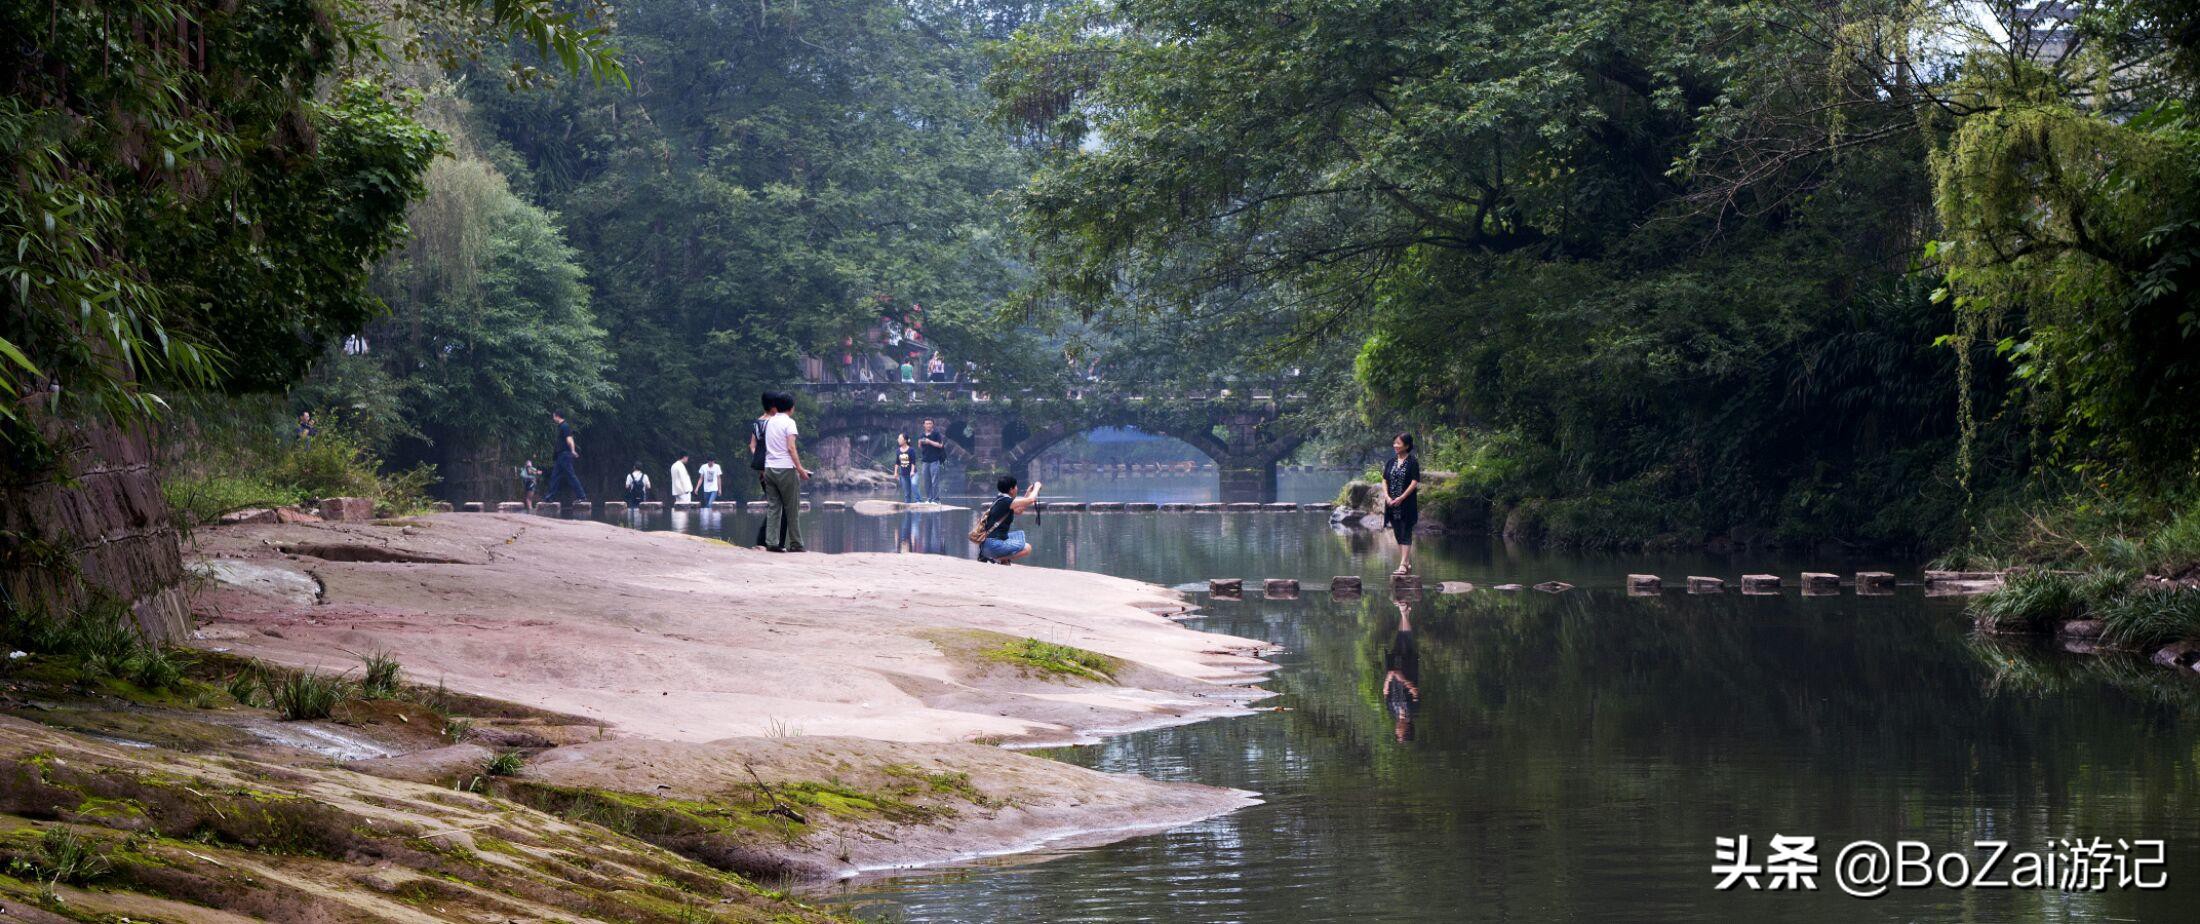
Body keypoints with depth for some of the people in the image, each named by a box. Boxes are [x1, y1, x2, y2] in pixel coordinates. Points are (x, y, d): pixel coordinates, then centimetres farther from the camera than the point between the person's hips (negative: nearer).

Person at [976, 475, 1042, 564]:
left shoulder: (999, 500, 15)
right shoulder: (1005, 501, -14)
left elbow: (1018, 511, 28)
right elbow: (1030, 500, -17)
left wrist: (1028, 493, 23)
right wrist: (1037, 487, 3)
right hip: (992, 545, -10)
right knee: (1026, 549, -16)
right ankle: (996, 559, -14)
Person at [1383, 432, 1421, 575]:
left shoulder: (1412, 462, -6)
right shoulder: (1391, 462, 10)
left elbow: (1415, 482, -11)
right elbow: (1385, 480, 10)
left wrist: (1401, 498, -17)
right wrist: (1387, 496, -7)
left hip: (1407, 504, -6)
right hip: (1392, 503, 6)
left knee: (1405, 535, -8)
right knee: (1398, 535, 9)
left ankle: (1403, 564, -12)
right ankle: (1408, 563, 17)